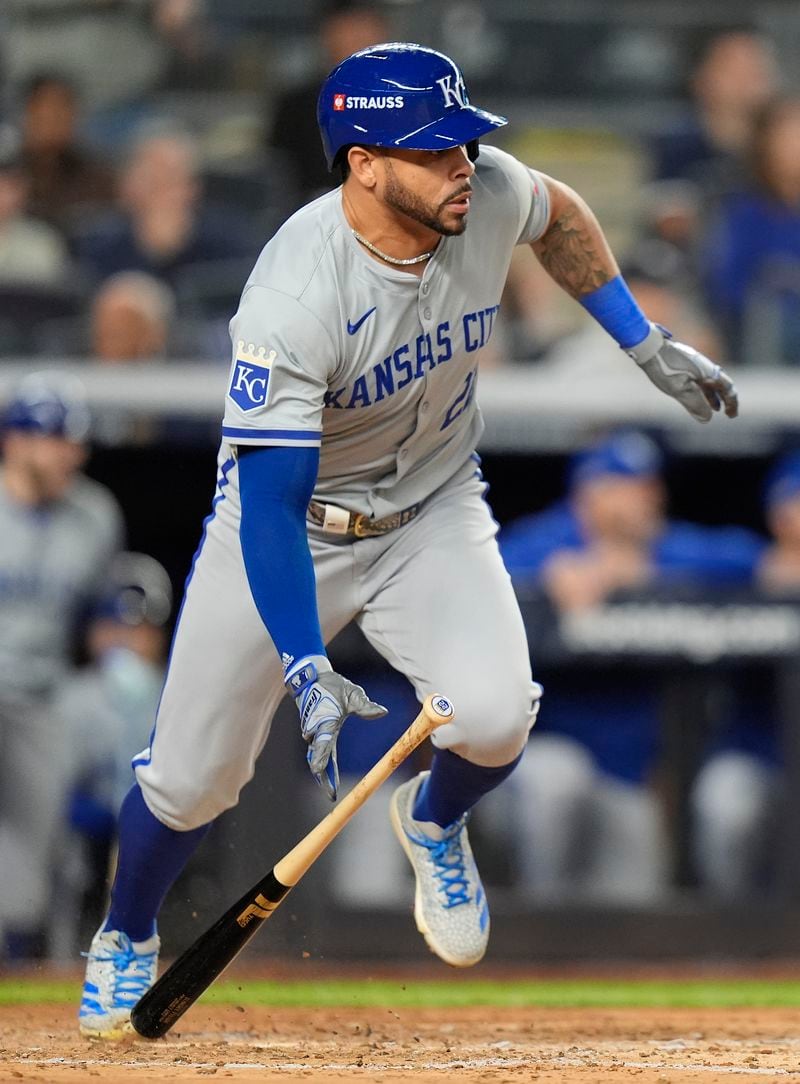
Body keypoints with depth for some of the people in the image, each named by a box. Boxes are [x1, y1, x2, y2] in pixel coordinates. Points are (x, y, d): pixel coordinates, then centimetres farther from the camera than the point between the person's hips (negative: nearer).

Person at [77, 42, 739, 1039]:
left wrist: (649, 347, 10)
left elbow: (558, 216, 9)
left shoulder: (488, 193, -19)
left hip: (433, 515, 3)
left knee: (495, 716, -22)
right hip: (291, 523, -3)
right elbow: (271, 506, -36)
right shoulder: (293, 300, -35)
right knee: (191, 781, 1)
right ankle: (126, 939, 34)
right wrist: (306, 674, -45)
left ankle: (433, 820, 15)